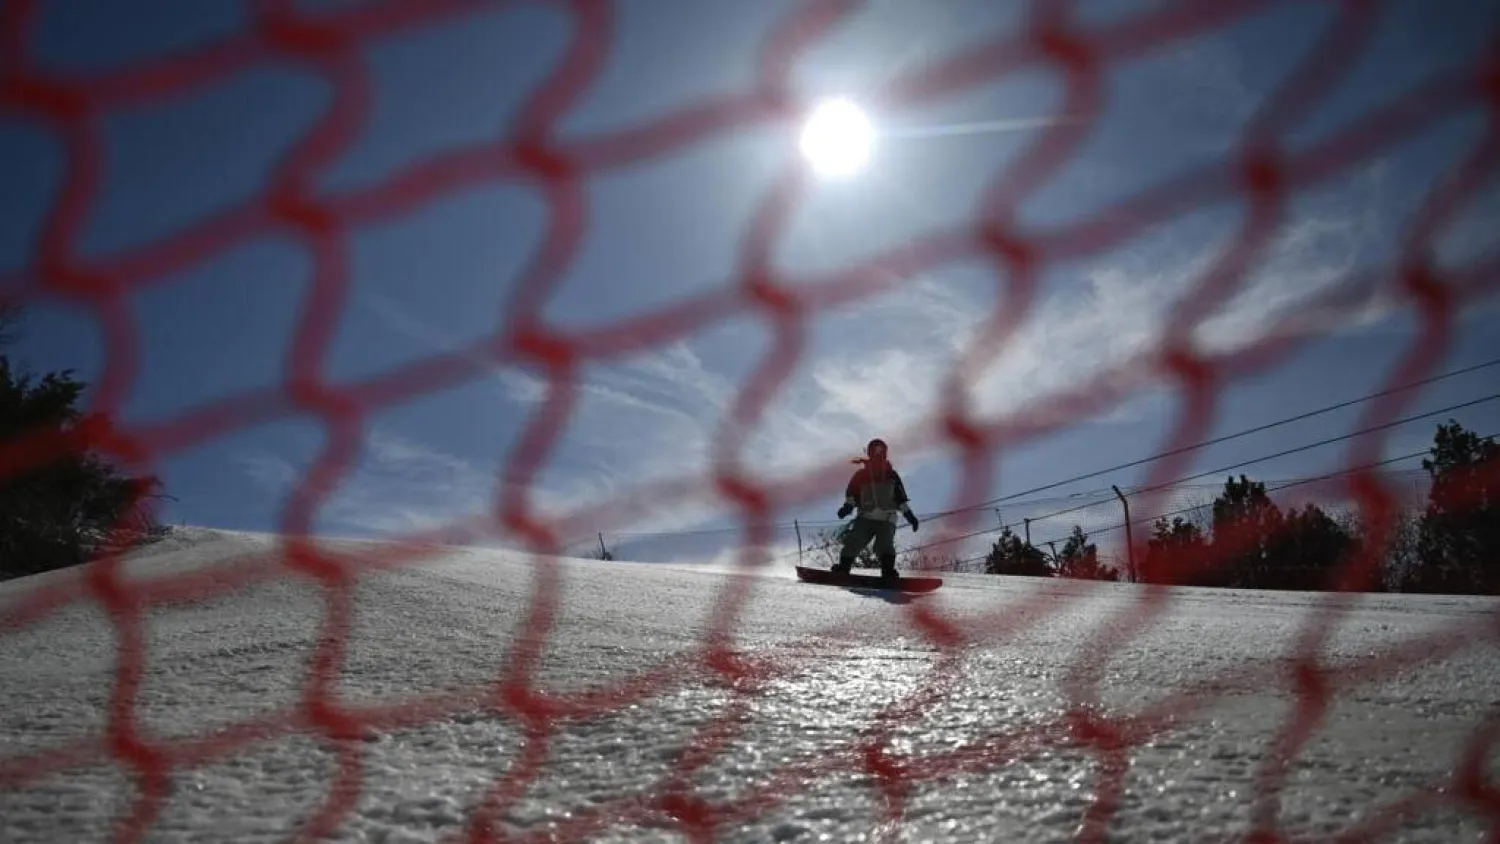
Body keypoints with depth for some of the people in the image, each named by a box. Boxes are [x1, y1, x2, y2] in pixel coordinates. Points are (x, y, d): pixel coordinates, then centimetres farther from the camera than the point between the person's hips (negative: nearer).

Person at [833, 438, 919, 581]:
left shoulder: (892, 475, 11)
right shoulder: (861, 475, 9)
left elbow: (900, 497, 16)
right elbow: (852, 493, 11)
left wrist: (909, 515, 10)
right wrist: (848, 505, -8)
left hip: (886, 519, 0)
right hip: (865, 517, 0)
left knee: (885, 545, -21)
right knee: (854, 541, -15)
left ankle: (888, 571, -26)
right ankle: (843, 567, -8)